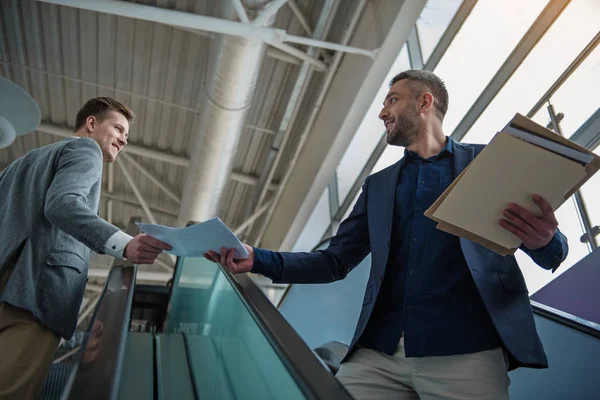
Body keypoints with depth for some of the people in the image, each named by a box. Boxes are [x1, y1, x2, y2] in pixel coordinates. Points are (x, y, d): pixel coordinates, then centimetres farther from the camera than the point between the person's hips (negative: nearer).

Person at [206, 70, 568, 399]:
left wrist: (545, 241, -19)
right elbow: (334, 262, 14)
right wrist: (258, 260, 0)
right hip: (379, 352, 4)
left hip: (466, 352, -3)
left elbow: (551, 253, 7)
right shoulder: (377, 185, 19)